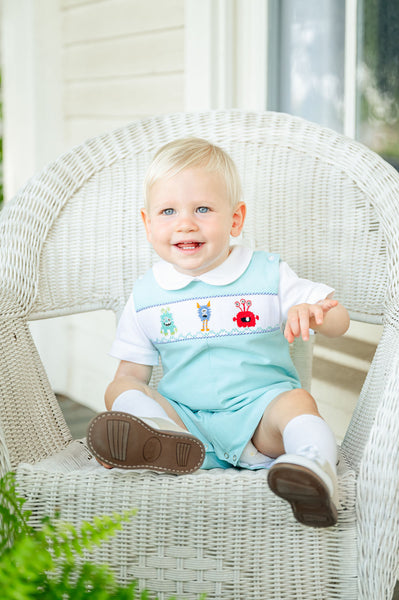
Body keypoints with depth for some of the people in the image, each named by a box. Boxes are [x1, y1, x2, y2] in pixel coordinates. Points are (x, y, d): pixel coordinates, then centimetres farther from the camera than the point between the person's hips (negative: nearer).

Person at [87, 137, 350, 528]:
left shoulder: (269, 275, 3)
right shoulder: (146, 296, 9)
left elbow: (338, 320, 4)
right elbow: (131, 373, 13)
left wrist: (310, 313, -20)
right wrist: (120, 394, -11)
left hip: (259, 411, -2)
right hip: (185, 419, 3)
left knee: (296, 402, -31)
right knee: (124, 394, -18)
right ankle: (165, 440, -47)